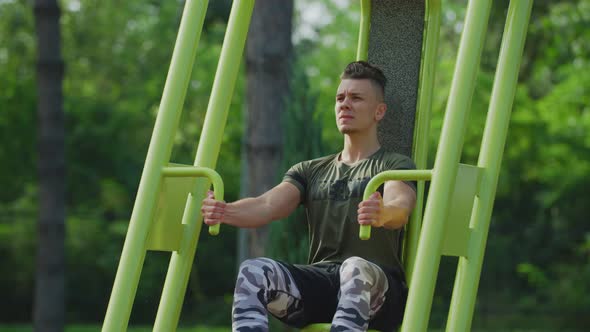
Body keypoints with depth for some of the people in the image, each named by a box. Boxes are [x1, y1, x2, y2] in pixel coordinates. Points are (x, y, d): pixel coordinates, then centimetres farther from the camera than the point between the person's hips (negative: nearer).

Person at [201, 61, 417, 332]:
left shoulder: (396, 166, 9)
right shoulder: (310, 171, 23)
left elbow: (401, 208, -15)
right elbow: (268, 205, 4)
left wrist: (383, 214, -42)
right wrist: (226, 212, -20)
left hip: (377, 289, -4)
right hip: (319, 285, 4)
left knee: (357, 269, -40)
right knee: (254, 271, -26)